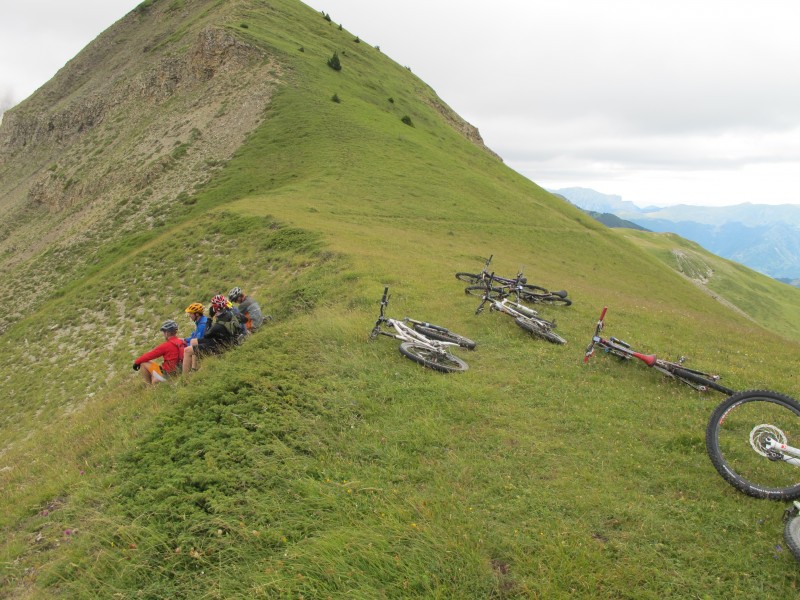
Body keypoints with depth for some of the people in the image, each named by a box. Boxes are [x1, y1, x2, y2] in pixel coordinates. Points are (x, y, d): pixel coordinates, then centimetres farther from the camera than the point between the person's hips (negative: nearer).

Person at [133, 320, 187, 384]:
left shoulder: (166, 345, -17)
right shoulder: (183, 343, 1)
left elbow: (149, 355, -9)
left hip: (167, 375, -8)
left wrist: (136, 362, 5)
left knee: (143, 363, 3)